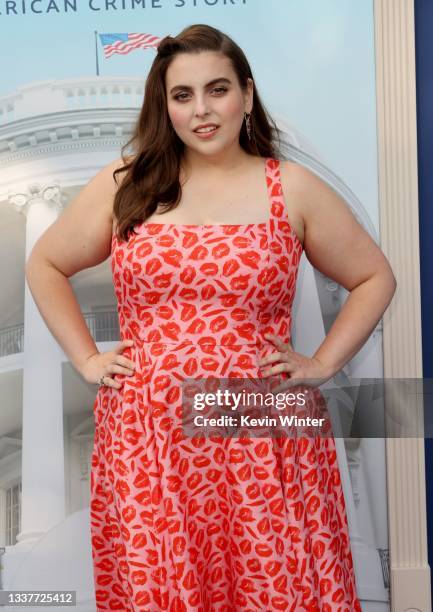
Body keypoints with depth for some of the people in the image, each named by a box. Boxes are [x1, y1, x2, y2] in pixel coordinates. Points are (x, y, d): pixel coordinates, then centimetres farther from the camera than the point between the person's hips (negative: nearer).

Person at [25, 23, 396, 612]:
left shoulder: (293, 188, 3)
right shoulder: (126, 183, 5)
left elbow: (375, 278, 11)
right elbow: (45, 266, 15)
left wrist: (322, 364, 2)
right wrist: (85, 358, 6)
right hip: (146, 437, 1)